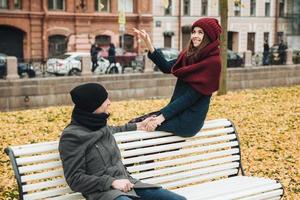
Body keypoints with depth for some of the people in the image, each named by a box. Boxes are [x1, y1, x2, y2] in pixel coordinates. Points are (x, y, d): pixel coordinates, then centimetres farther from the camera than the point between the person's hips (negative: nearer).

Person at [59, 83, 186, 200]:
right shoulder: (72, 137, -8)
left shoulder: (100, 124, 12)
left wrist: (136, 126, 43)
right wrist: (112, 182, -15)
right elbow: (75, 179, -10)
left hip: (126, 183, 8)